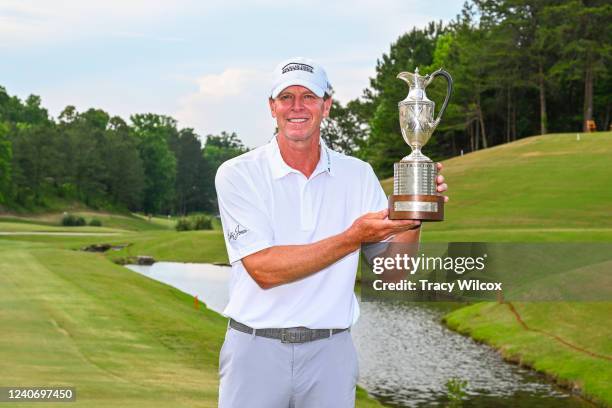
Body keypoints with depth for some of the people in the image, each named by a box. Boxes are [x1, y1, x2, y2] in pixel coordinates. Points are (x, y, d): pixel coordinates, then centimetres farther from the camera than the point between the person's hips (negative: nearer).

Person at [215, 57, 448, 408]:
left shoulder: (359, 175, 4)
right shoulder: (238, 174, -5)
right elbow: (264, 269, -16)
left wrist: (413, 217, -17)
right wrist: (354, 237, -21)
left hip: (330, 352, 2)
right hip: (256, 350, -2)